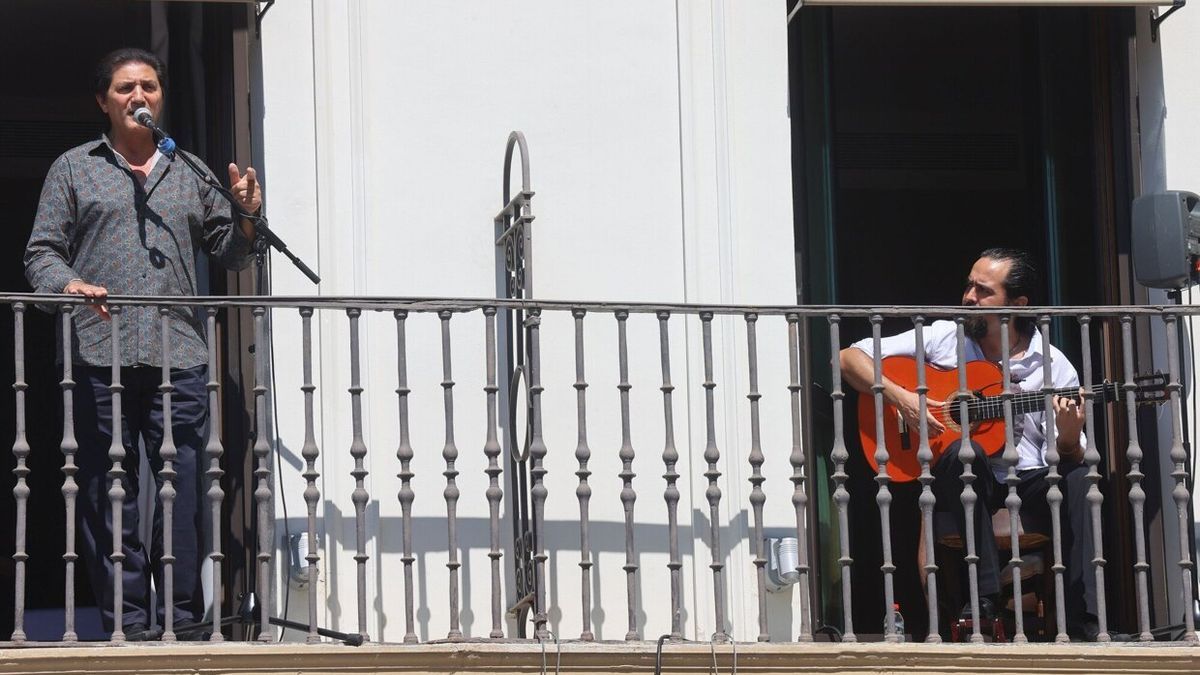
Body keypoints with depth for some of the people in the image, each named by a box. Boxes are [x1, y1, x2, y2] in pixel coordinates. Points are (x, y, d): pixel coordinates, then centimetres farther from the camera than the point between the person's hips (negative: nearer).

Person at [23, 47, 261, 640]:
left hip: (179, 358, 1)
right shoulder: (74, 169, 15)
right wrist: (69, 285, -12)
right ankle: (126, 628, -1)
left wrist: (247, 218, 2)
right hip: (99, 356, -1)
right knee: (109, 494, -4)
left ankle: (184, 627, -3)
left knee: (184, 492, -6)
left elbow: (230, 254, 23)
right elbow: (42, 252, 9)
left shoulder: (190, 173, 22)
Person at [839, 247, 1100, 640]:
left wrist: (1068, 436, -24)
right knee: (966, 451, -35)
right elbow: (850, 358, 2)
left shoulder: (1052, 366, 2)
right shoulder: (943, 338, 3)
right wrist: (898, 396, -14)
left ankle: (1084, 623, -33)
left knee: (1078, 480, -31)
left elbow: (1068, 457, 0)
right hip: (959, 480, -1)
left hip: (1029, 483, 1)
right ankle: (984, 599, -37)